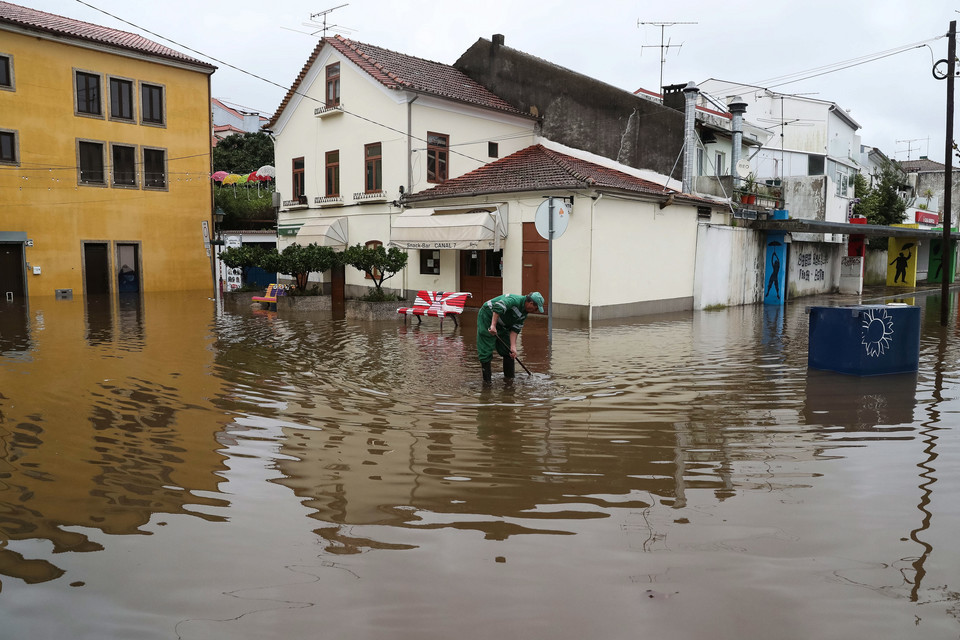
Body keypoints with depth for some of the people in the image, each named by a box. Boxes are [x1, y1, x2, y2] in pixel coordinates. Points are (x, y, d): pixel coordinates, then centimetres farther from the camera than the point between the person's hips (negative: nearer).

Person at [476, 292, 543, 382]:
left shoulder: (524, 313, 1)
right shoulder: (515, 300, -27)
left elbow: (515, 329, -2)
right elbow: (498, 307, -41)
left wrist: (513, 347, -13)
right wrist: (493, 325, -45)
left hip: (501, 324, 9)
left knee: (508, 350, 8)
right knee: (486, 350, -10)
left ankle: (509, 376, 18)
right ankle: (487, 379, -4)